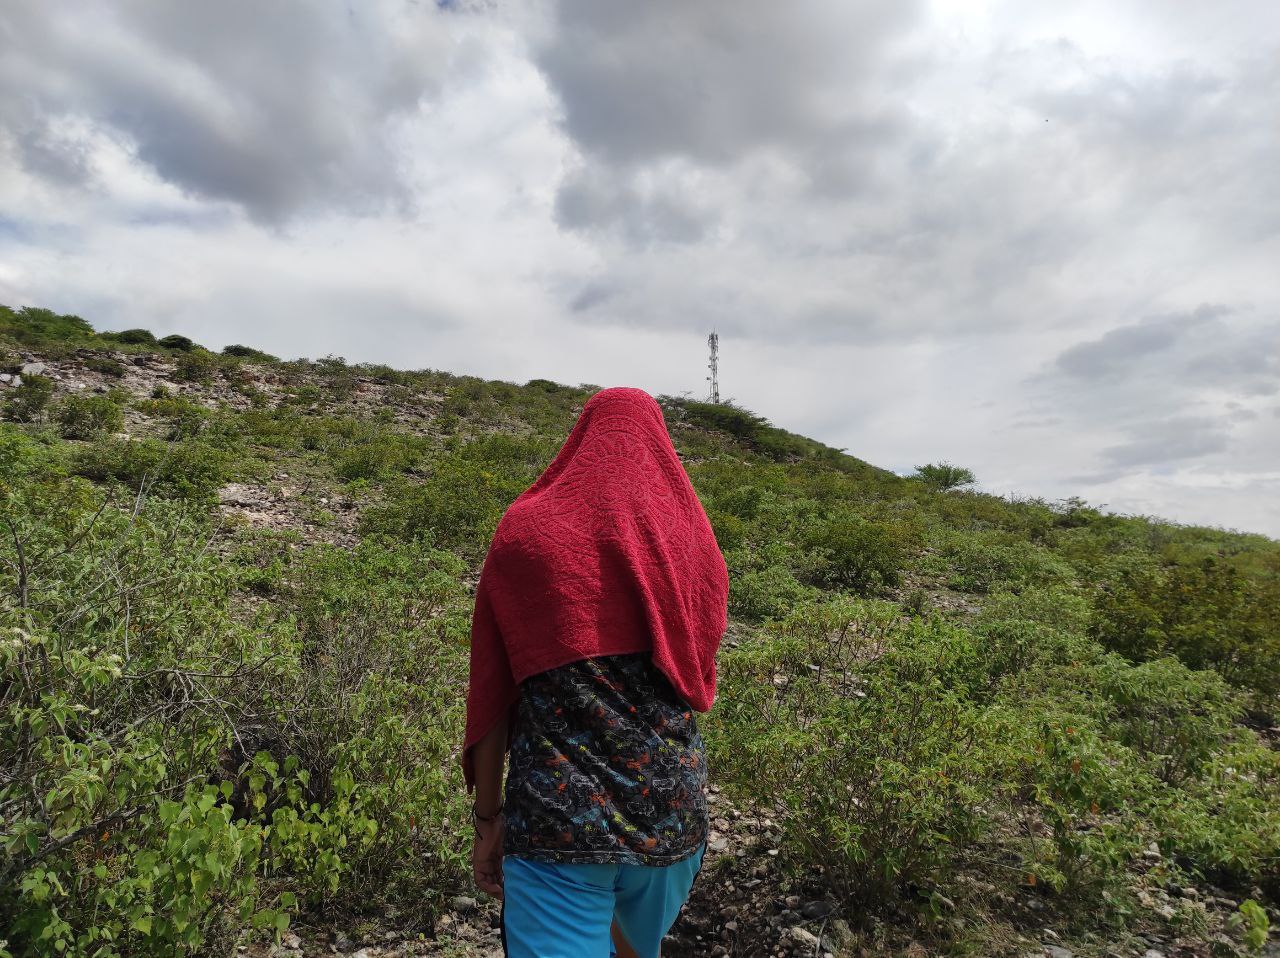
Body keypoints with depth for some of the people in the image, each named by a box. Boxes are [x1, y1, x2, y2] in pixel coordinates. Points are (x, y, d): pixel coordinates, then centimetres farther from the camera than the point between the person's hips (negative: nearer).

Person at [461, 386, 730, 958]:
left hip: (556, 820, -3)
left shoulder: (524, 531, -3)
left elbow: (491, 691, -3)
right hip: (672, 815, 4)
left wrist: (488, 817, 5)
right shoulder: (695, 542, 3)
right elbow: (700, 682, 10)